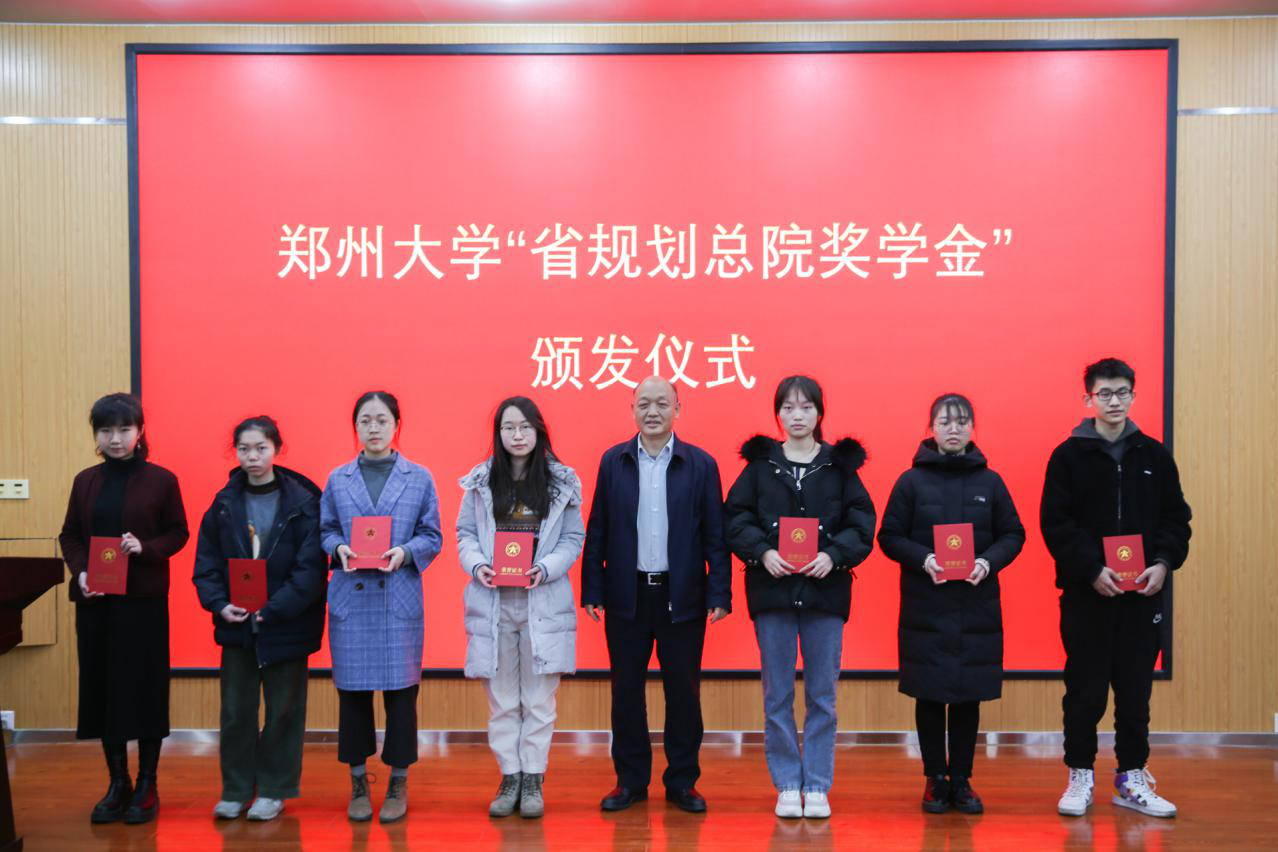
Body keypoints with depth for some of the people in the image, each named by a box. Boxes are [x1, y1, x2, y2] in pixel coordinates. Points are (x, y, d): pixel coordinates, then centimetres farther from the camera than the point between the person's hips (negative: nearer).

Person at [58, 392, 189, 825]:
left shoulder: (161, 480, -2)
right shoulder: (85, 480, 8)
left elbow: (179, 533, 1)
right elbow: (69, 536, 11)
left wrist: (145, 548, -16)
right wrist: (80, 571, -7)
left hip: (145, 599, -3)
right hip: (94, 600, 4)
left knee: (145, 686, 1)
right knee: (101, 685, 6)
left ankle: (147, 785, 15)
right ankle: (117, 783, 21)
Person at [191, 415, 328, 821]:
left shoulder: (302, 502, -8)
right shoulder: (224, 503, 4)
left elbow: (311, 568, -12)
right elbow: (206, 563, 5)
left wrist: (274, 609, -18)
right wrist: (220, 604, -11)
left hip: (286, 624, -3)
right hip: (236, 623, 3)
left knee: (283, 710, 8)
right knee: (235, 711, 10)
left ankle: (273, 790, 22)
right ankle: (235, 790, 24)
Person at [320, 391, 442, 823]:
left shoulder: (419, 478, 4)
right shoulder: (337, 480, 8)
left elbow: (432, 537, 4)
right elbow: (324, 530, 11)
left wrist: (405, 552, -14)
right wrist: (339, 548, -10)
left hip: (400, 599, -1)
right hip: (350, 598, 1)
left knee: (400, 690, 2)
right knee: (352, 689, 6)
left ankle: (398, 783, 17)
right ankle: (358, 781, 22)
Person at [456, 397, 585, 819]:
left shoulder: (562, 482, 2)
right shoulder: (480, 482, 5)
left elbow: (573, 538, 3)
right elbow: (465, 534, 8)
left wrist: (545, 568, -13)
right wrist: (477, 564, -12)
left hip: (543, 602, -1)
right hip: (492, 602, 1)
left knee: (539, 700, 5)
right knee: (501, 700, 9)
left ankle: (533, 780, 18)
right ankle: (509, 778, 21)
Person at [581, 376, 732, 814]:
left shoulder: (701, 464, 0)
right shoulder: (613, 461, 3)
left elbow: (715, 535, -1)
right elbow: (597, 530, 3)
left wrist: (720, 593, -6)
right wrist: (592, 589, 0)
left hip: (682, 597, -1)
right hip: (626, 596, 1)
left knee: (683, 692, 8)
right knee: (626, 691, 9)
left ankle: (682, 781, 22)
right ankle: (630, 780, 23)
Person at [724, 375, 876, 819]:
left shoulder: (840, 463, 4)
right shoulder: (759, 462, 5)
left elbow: (862, 524, -1)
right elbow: (736, 518, 0)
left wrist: (833, 555, -16)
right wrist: (763, 551, -15)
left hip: (825, 590, 0)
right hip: (772, 589, 0)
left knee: (822, 695, 6)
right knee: (778, 695, 7)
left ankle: (817, 787, 19)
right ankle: (787, 786, 19)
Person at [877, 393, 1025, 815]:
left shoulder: (990, 482, 6)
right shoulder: (912, 480, 1)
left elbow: (1013, 534, 7)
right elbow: (889, 537, 1)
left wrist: (988, 562, -11)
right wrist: (922, 559, -16)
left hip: (977, 606, 2)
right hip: (925, 605, -1)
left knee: (969, 695, 7)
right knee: (930, 695, 5)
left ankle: (962, 779, 21)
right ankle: (935, 778, 19)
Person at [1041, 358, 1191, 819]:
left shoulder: (1154, 455, 8)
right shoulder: (1069, 455, -1)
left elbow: (1176, 517, 8)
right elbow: (1055, 523, -7)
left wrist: (1164, 563, -8)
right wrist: (1092, 569, -16)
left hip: (1144, 593, 3)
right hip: (1086, 592, -2)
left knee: (1136, 690, 9)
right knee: (1085, 690, 4)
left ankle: (1132, 778, 21)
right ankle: (1080, 776, 16)